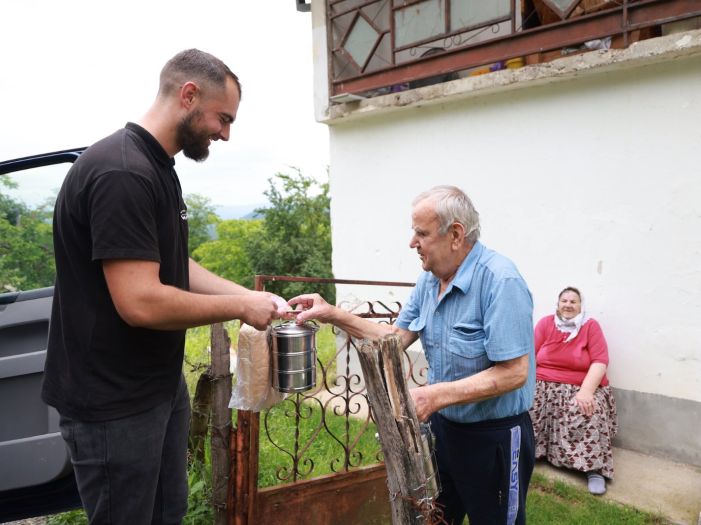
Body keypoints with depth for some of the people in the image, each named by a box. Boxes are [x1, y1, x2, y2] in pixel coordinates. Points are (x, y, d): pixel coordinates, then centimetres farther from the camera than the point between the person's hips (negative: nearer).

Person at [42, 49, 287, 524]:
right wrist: (240, 307, -16)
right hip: (114, 403, -9)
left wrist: (249, 296, 3)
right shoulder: (121, 172, -24)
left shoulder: (158, 170, 9)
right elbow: (141, 302, -29)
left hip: (162, 385, 9)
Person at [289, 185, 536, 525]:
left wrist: (436, 396, -31)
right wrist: (335, 316, -5)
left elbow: (513, 373, -27)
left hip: (495, 436, -7)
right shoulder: (430, 279, 0)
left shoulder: (500, 281, -25)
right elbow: (398, 336, 5)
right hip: (442, 425, 8)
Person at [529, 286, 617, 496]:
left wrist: (586, 391, -24)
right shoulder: (545, 323, 5)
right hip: (543, 385, 2)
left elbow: (600, 362, -10)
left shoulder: (591, 326, 0)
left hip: (580, 388, -1)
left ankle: (594, 468, -19)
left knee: (589, 411, -31)